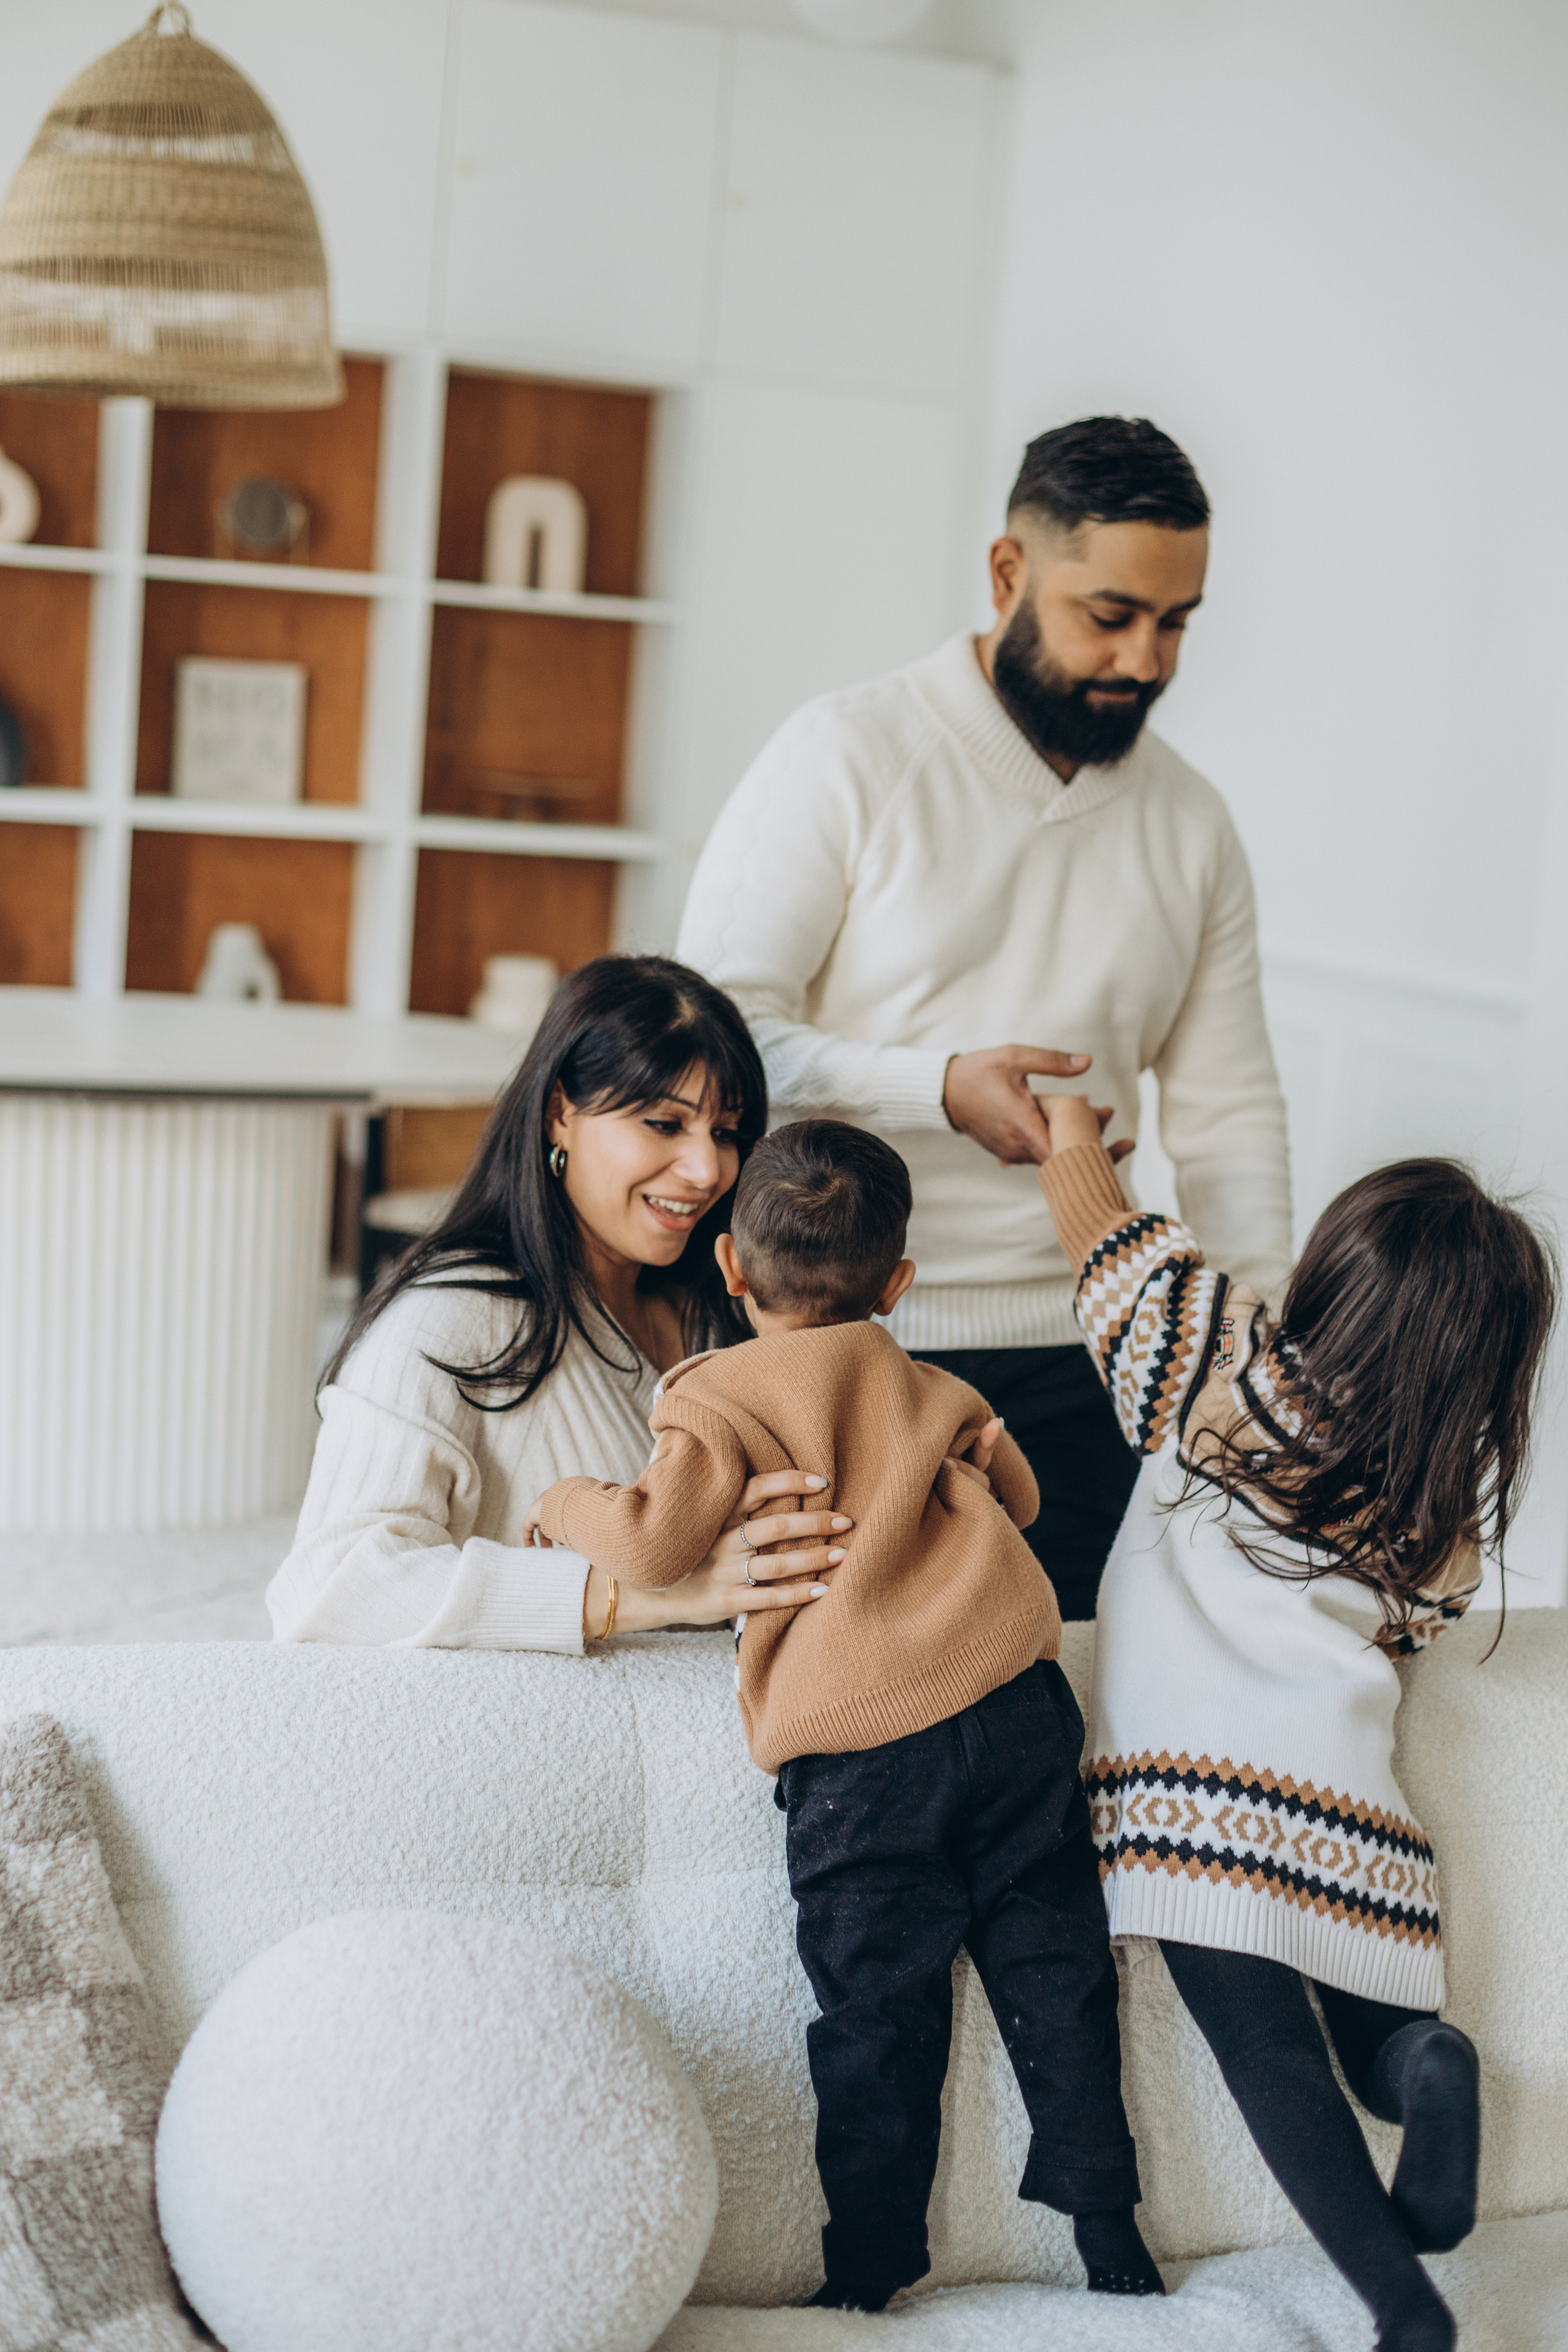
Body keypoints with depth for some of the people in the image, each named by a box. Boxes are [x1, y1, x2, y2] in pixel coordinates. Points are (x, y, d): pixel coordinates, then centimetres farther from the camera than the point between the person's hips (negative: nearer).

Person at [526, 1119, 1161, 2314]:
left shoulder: (719, 1401, 1)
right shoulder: (922, 1387, 17)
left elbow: (655, 1543, -12)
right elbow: (1016, 1495, 31)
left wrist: (568, 1502, 8)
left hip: (858, 1752, -4)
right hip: (1015, 1707, 4)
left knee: (880, 2016, 5)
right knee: (1055, 1975, 13)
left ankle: (871, 2273, 15)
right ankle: (1109, 2231, 23)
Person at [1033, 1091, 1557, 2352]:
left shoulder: (1240, 1382, 0)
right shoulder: (1455, 1508, 10)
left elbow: (1109, 1232, 8)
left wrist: (1071, 1125, 28)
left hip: (1196, 1774, -3)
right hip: (1348, 1794, 4)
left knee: (1268, 2048, -8)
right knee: (1375, 2034, 20)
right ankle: (1424, 2061, -13)